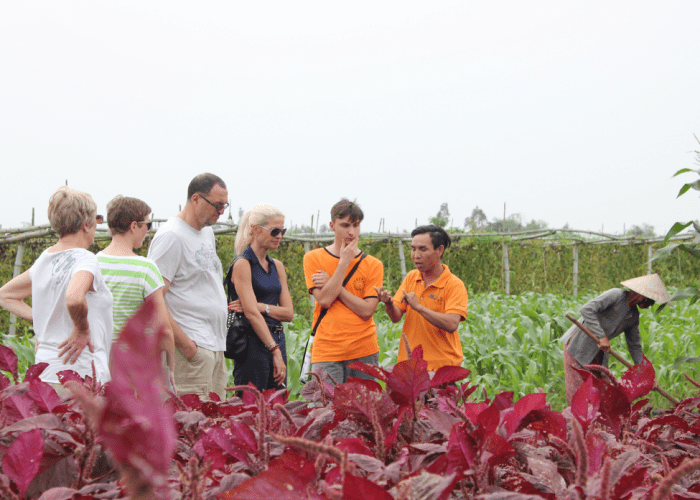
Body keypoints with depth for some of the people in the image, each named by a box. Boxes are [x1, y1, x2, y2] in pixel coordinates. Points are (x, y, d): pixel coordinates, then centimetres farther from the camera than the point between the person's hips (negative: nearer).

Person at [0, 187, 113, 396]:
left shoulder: (45, 259, 11)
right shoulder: (85, 260, -13)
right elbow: (74, 298, -34)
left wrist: (41, 320, 14)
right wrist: (82, 329, -16)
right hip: (80, 376, -8)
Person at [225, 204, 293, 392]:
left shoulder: (277, 266, 14)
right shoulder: (242, 264, -8)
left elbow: (288, 313, 8)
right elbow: (251, 313, -16)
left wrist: (260, 306, -10)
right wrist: (275, 350, -20)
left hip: (276, 339, 7)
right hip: (253, 343, -7)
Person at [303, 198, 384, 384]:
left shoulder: (373, 265, 6)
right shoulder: (313, 258, 5)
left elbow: (367, 310, -4)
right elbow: (324, 300, -8)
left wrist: (334, 287, -7)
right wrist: (344, 262, -7)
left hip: (364, 352, 1)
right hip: (327, 352, -1)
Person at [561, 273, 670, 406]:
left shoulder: (634, 315, 8)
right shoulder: (616, 295, -17)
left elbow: (634, 345, 16)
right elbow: (587, 310, -28)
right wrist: (602, 336, -30)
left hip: (597, 353, 8)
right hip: (578, 345, -8)